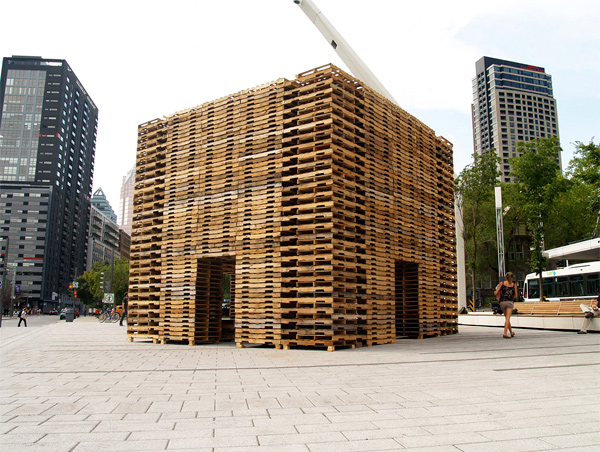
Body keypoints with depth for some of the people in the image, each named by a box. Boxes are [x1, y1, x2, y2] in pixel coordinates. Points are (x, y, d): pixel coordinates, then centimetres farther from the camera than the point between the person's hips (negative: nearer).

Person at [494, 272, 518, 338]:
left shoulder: (502, 283, 3)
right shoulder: (514, 285, 6)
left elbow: (496, 293, -3)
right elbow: (516, 296, 8)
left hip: (502, 302, 1)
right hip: (510, 302, -1)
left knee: (506, 318, 16)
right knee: (507, 318, -7)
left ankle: (511, 332, 25)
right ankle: (505, 333, -21)